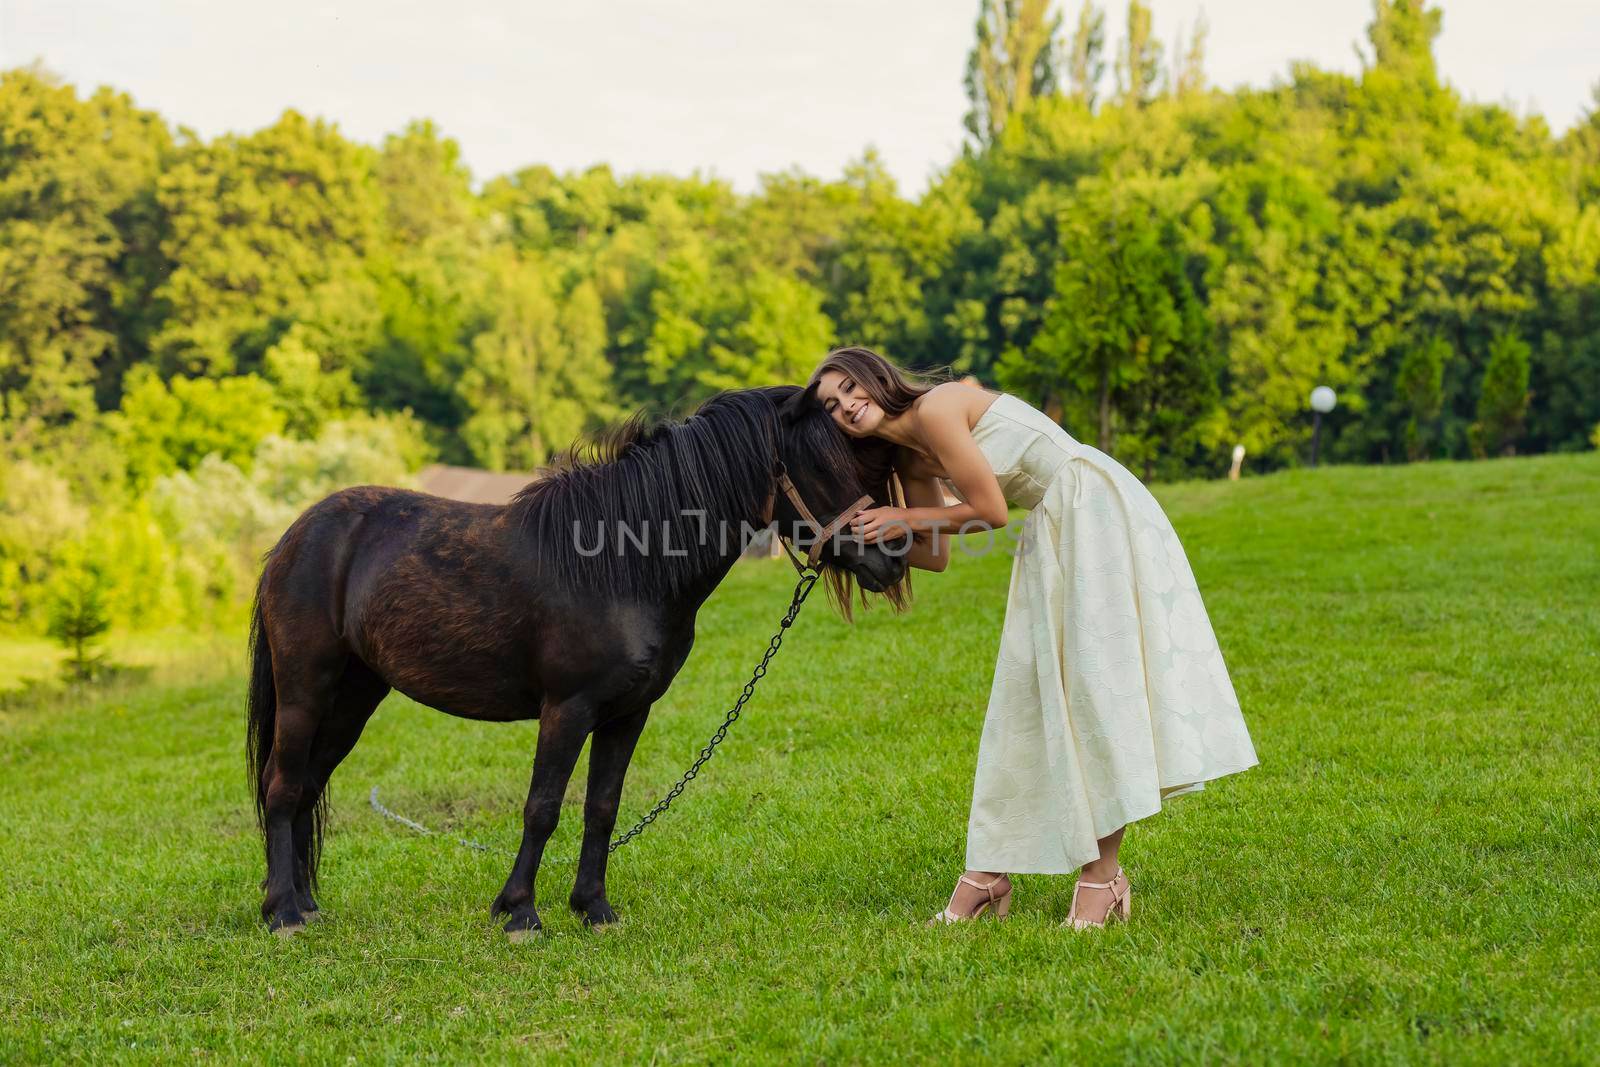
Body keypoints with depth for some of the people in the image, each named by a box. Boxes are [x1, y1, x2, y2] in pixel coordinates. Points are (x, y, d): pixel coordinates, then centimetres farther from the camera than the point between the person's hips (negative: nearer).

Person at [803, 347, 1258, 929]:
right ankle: (989, 872, 10)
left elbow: (989, 509, -14)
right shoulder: (910, 460, 12)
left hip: (1100, 509, -9)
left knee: (1098, 680, -9)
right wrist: (868, 537, 6)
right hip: (1054, 532, 9)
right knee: (1032, 689, 8)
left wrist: (906, 521, -6)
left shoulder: (935, 407, -14)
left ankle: (1102, 873, -7)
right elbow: (935, 555, 15)